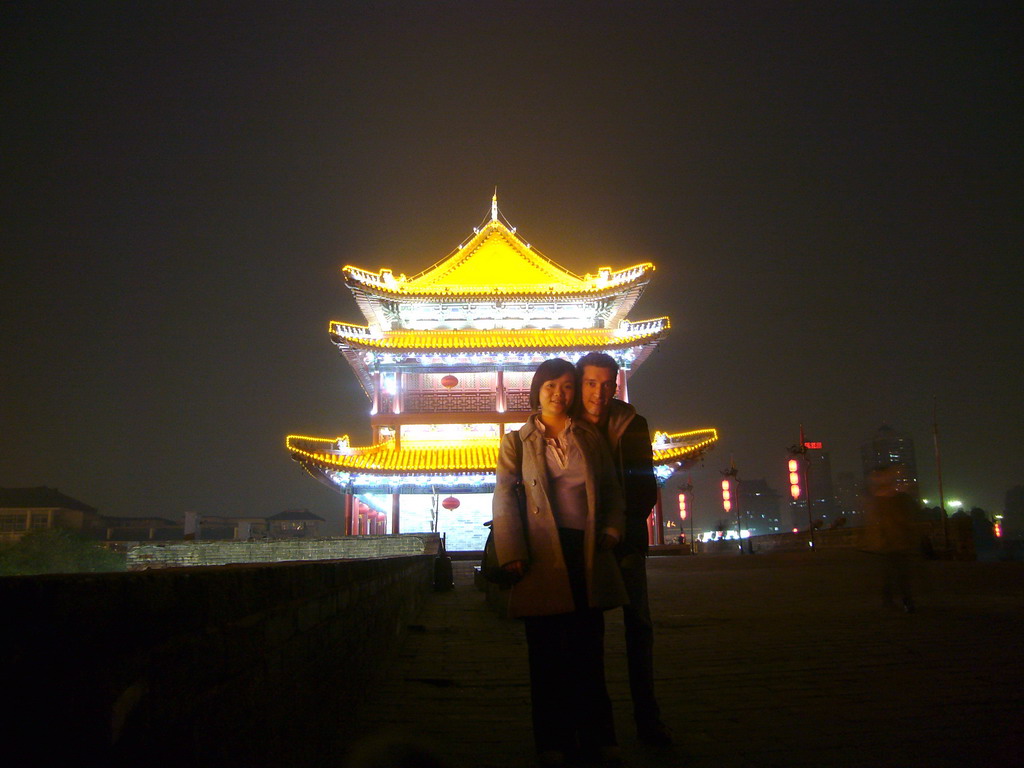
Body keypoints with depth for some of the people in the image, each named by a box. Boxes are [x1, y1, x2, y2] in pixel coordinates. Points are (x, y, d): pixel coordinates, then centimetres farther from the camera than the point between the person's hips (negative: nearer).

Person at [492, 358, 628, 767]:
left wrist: (611, 530, -2)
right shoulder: (517, 441, 7)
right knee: (547, 653, 4)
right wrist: (512, 554, -12)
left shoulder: (590, 438, 15)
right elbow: (504, 498, -2)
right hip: (542, 553, -2)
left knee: (589, 648, 8)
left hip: (586, 551, 2)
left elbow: (612, 491, 16)